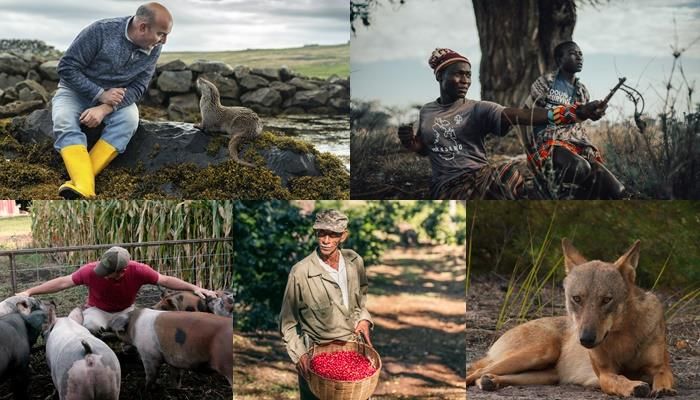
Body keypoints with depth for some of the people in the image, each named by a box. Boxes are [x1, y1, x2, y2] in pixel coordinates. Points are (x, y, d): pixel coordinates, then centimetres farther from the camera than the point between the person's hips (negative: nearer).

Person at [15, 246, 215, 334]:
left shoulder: (138, 271, -26)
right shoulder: (91, 270, -27)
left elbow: (165, 280, -16)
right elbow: (62, 282, -19)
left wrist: (194, 288, -20)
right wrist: (29, 292, -22)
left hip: (125, 310, 2)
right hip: (97, 310, -1)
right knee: (93, 326, -37)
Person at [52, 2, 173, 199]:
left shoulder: (153, 49, -10)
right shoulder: (101, 31, -22)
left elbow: (138, 87, -11)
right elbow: (67, 67, -18)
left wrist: (104, 109, -27)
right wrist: (100, 94, -25)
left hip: (115, 95, 2)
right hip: (77, 90, -2)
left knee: (129, 120, -30)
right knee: (64, 121, -32)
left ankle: (79, 181, -37)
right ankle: (84, 191, -49)